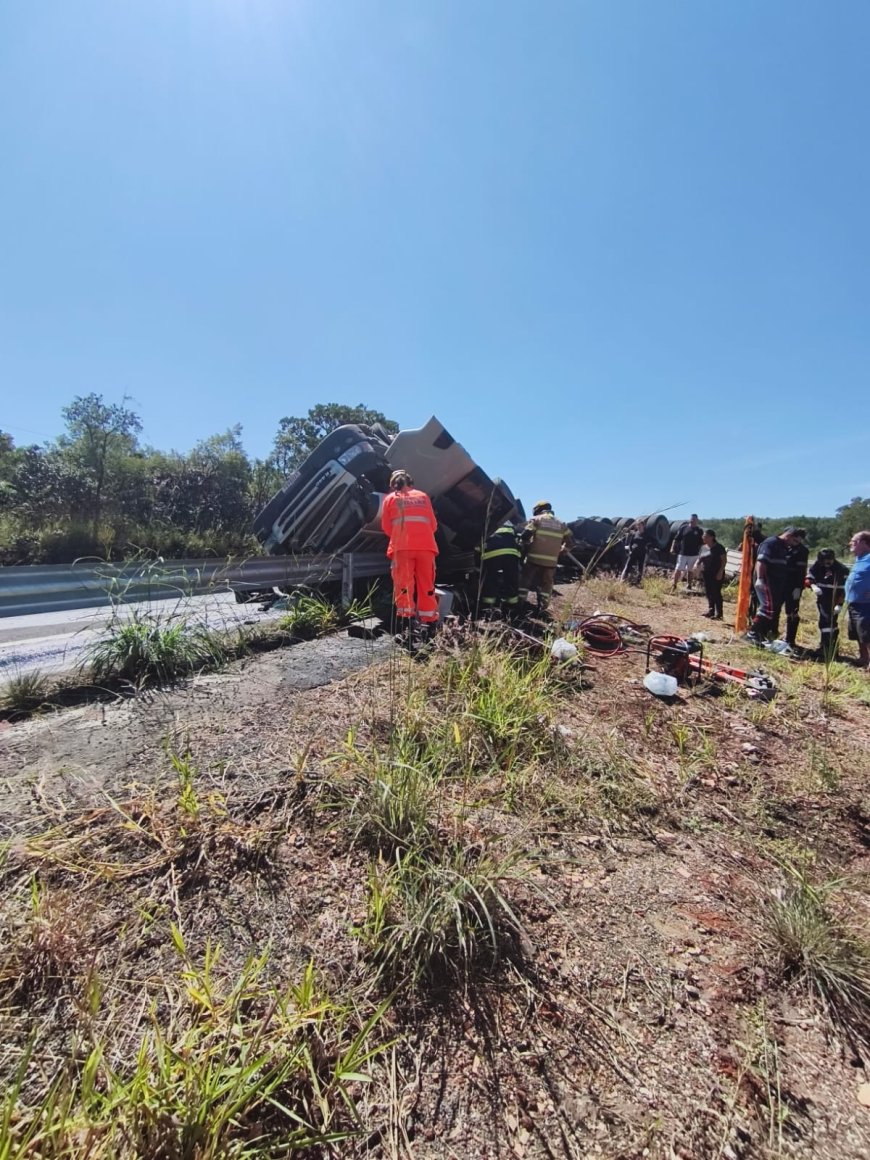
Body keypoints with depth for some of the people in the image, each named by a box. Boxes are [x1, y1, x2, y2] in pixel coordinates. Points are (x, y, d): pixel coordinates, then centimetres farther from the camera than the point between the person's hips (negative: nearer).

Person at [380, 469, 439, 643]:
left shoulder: (390, 498, 16)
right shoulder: (423, 496, 20)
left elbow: (386, 527, 13)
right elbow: (433, 525, 17)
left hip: (402, 547, -2)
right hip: (426, 546, 2)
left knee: (403, 586, -2)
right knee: (427, 587, 6)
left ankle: (407, 625, -15)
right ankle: (430, 626, 6)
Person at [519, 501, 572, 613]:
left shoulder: (536, 520, 2)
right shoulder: (561, 524, 15)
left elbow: (525, 536, -7)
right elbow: (570, 542, 15)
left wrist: (527, 547, 10)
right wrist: (560, 552, 24)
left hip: (534, 558, -3)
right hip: (551, 561, 3)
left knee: (525, 581, 7)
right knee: (546, 585, 13)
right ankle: (542, 610, 12)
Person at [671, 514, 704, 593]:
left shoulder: (700, 530, 4)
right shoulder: (684, 528, 1)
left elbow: (702, 542, 6)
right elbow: (676, 539, 3)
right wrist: (674, 548, -3)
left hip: (694, 554, 1)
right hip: (682, 553, -1)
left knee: (690, 570, 12)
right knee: (678, 569, -4)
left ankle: (689, 586, 23)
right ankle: (674, 585, 6)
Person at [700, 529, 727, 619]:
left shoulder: (718, 547, -9)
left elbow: (724, 560, -10)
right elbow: (700, 559, 18)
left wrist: (720, 572, -16)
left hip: (716, 574, -6)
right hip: (706, 574, 7)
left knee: (716, 593, -5)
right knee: (708, 592, 11)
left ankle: (718, 613, 1)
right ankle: (711, 610, 22)